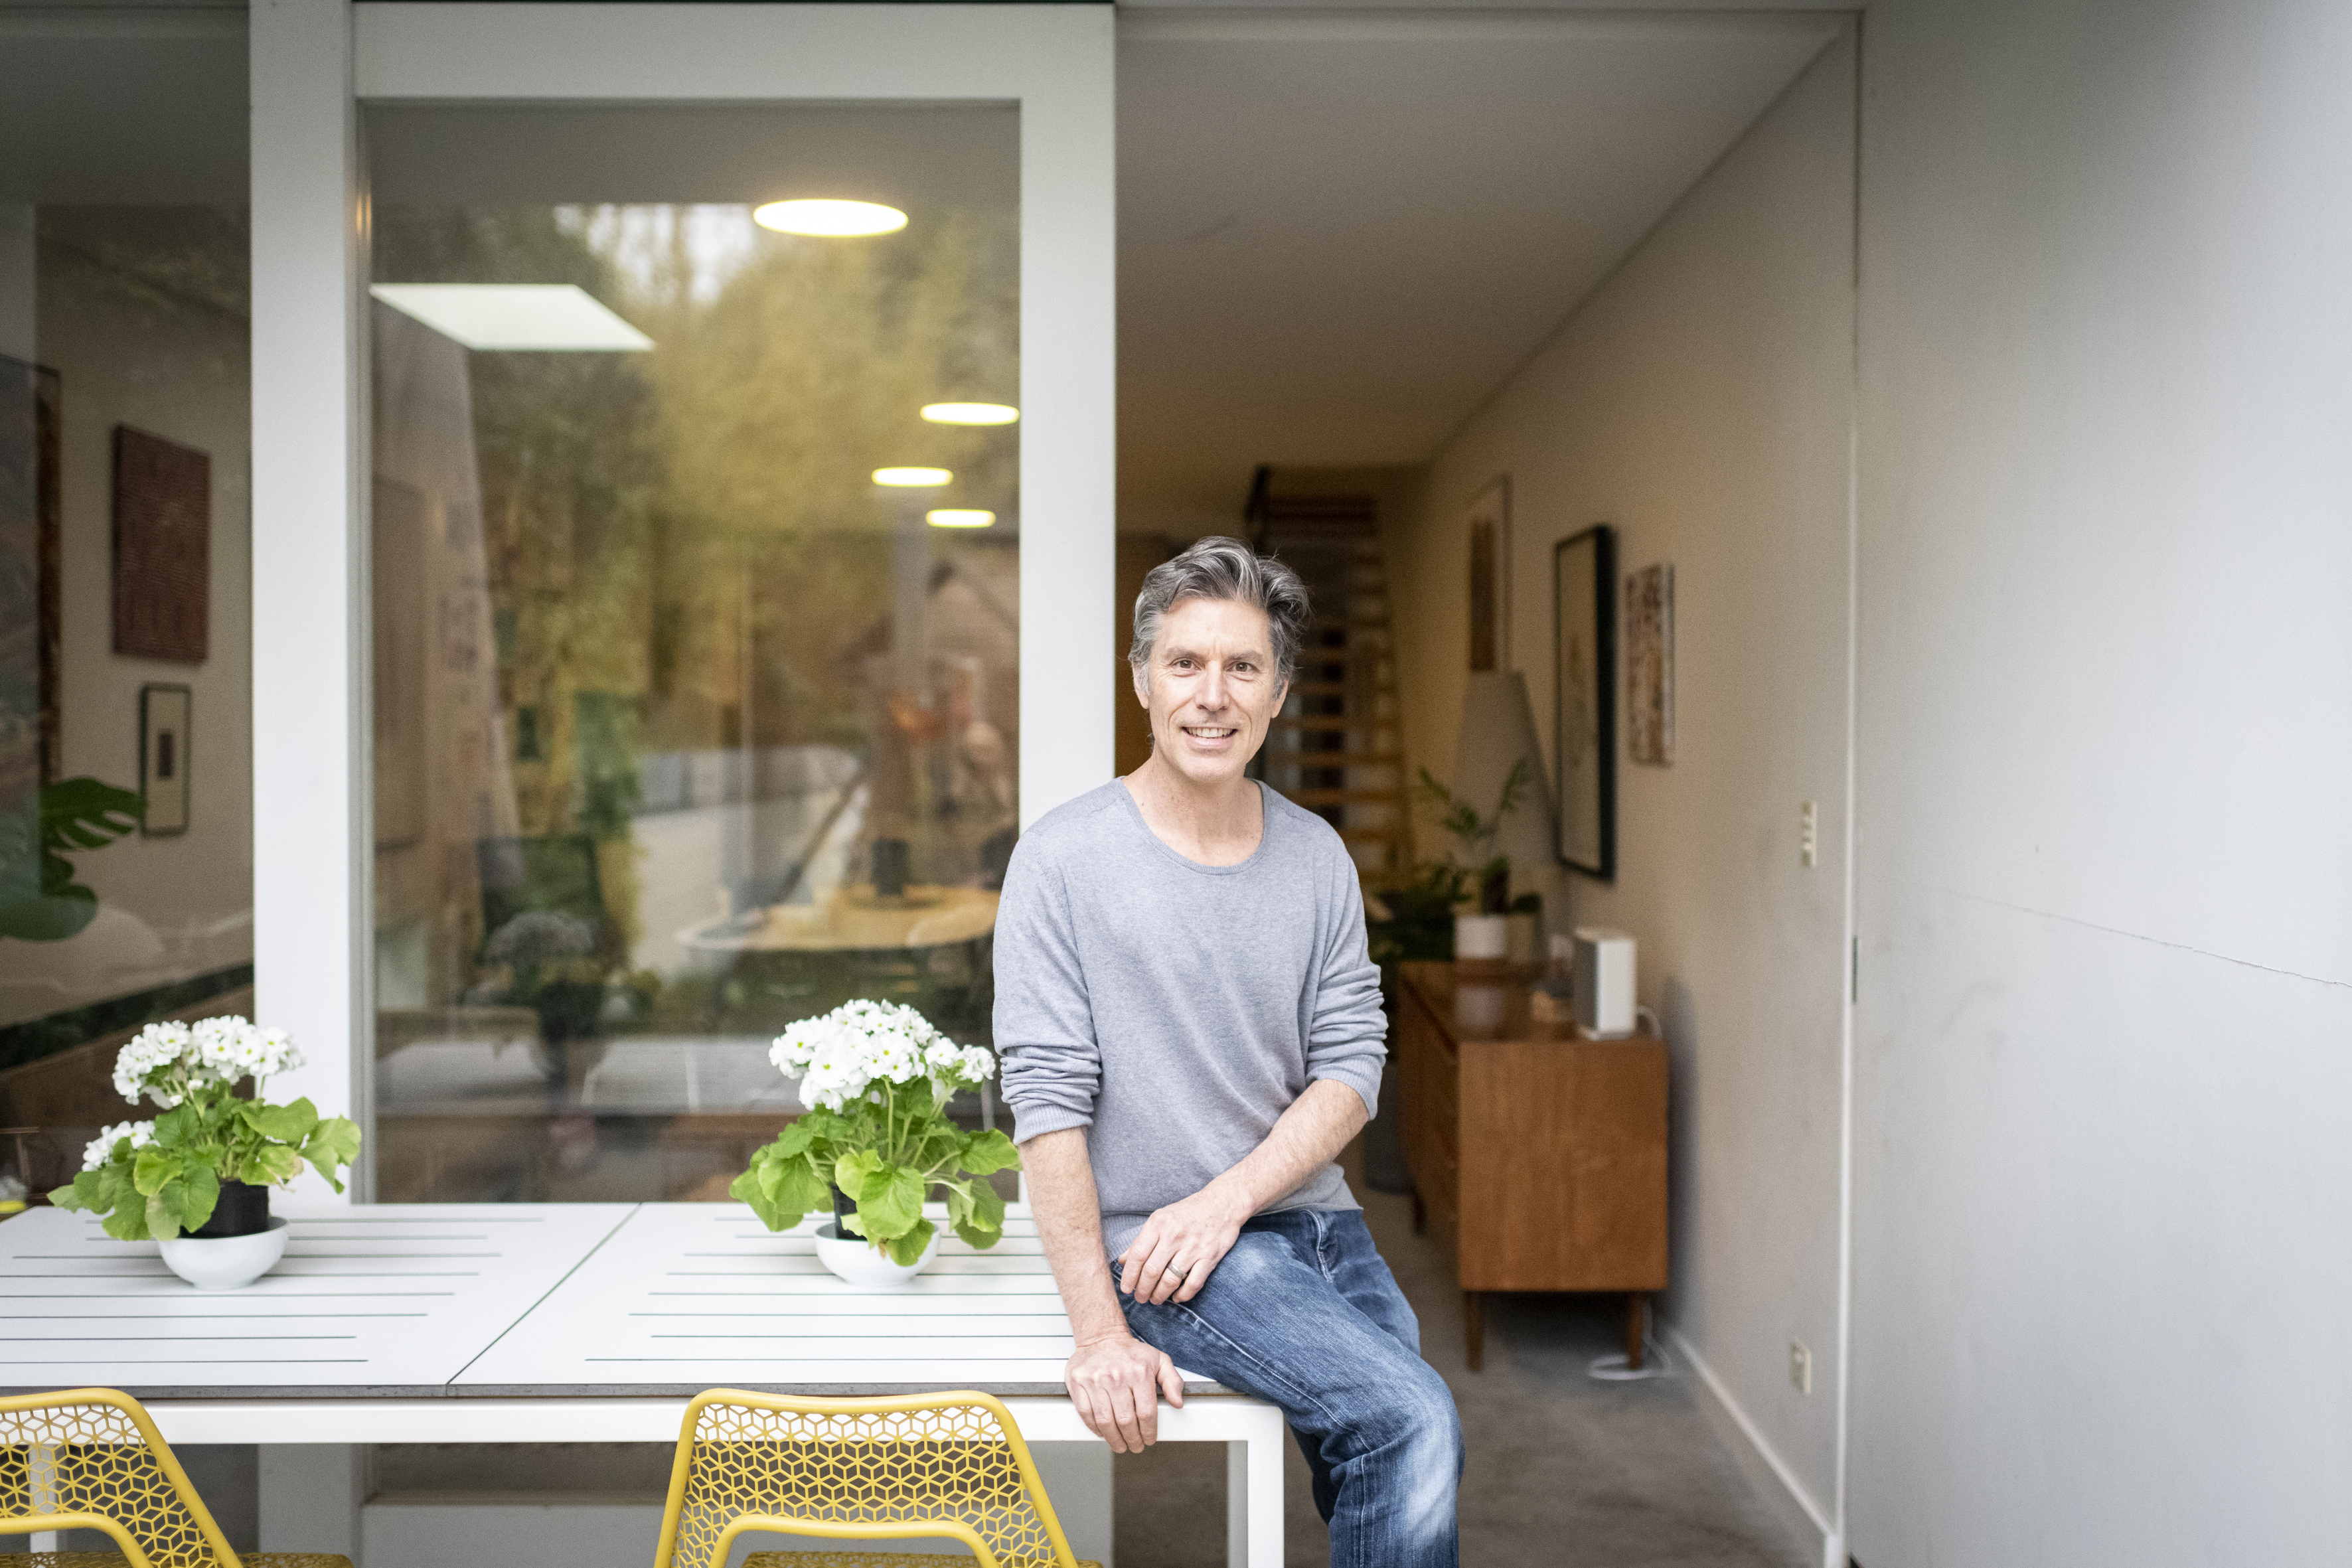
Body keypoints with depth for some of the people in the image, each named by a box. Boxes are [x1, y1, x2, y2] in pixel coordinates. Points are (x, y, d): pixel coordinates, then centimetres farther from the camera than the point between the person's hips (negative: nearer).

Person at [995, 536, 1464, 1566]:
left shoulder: (1317, 856, 6)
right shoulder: (1065, 860, -9)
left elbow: (1351, 1067, 4)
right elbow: (1048, 1104, -13)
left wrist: (1228, 1197, -12)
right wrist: (1099, 1332, -17)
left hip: (1314, 1218, 5)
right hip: (1156, 1243, -5)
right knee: (1415, 1424, -21)